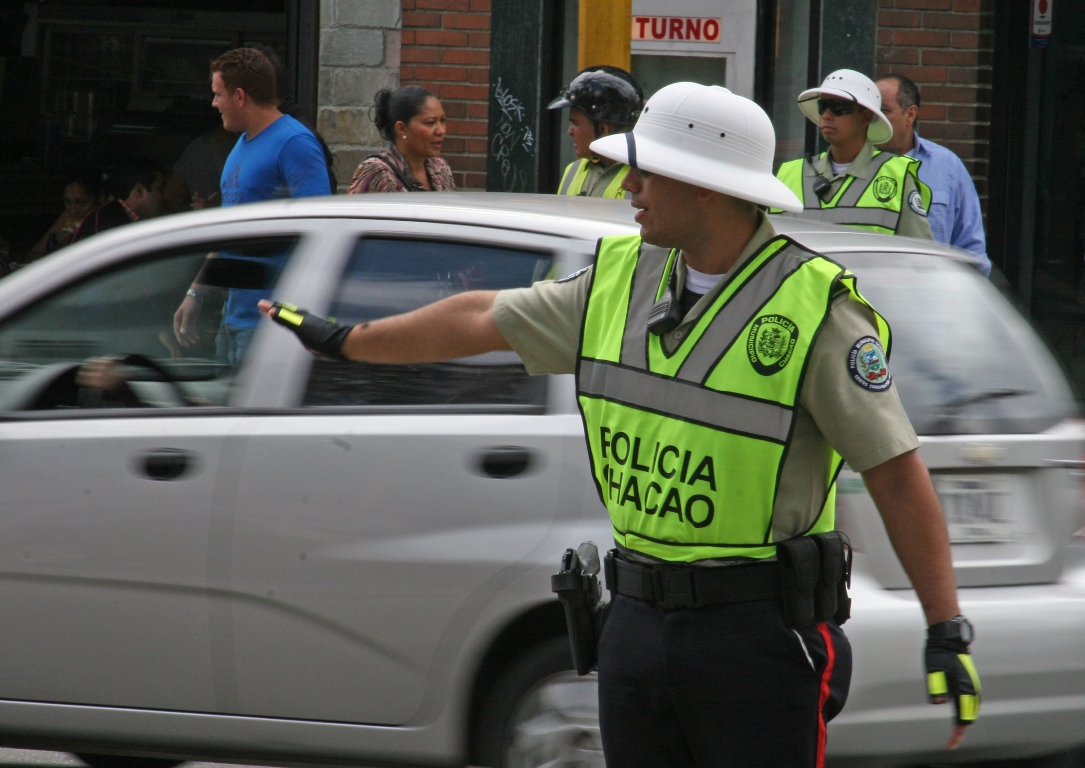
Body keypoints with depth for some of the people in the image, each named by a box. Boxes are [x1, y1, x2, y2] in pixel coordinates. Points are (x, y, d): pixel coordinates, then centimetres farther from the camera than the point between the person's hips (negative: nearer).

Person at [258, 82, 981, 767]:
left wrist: (948, 631, -16)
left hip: (759, 632, -6)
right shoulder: (623, 277, 8)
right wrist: (344, 341, 31)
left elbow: (898, 474, -12)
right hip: (638, 618, 6)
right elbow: (485, 319, 22)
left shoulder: (814, 307, -11)